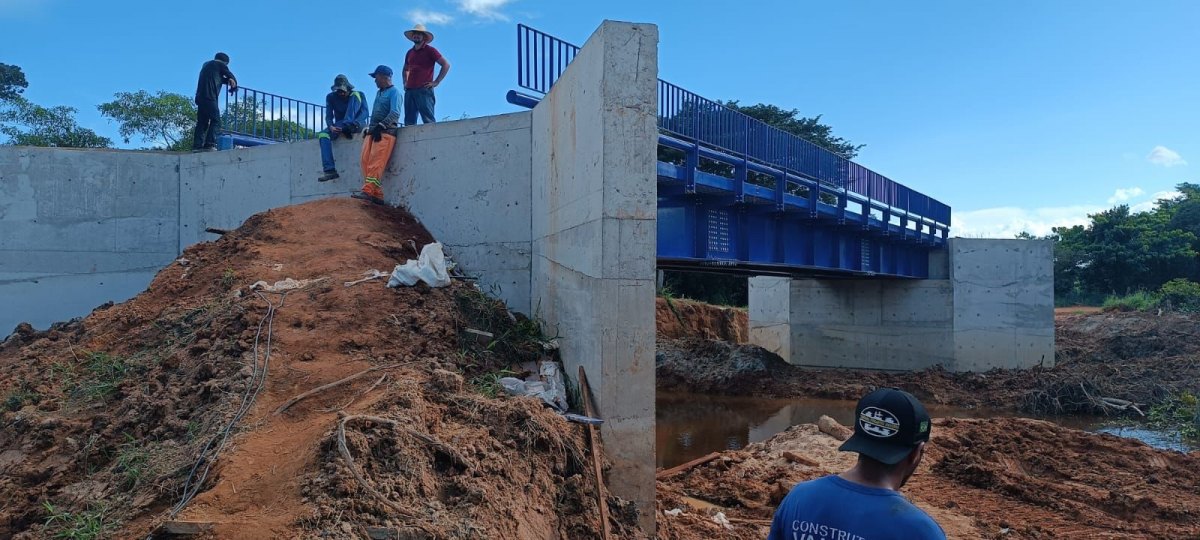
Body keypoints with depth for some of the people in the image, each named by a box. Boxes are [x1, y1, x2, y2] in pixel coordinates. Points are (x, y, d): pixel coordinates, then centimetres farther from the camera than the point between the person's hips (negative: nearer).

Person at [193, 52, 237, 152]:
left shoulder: (206, 64, 28)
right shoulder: (220, 64, 8)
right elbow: (231, 76, 11)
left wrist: (227, 80, 7)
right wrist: (234, 87, 29)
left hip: (200, 97, 7)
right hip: (210, 97, -7)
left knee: (202, 122, 6)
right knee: (215, 121, -8)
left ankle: (197, 145, -2)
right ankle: (210, 144, -20)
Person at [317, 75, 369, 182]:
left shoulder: (358, 95, 0)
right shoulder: (331, 97, 5)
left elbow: (364, 112, -13)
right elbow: (328, 116, -1)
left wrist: (354, 123, -32)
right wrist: (331, 126, -25)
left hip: (356, 125, -3)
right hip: (338, 126, 3)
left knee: (356, 95, -19)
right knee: (323, 134, -30)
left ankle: (347, 127, -39)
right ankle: (330, 170, -39)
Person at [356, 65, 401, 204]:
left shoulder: (394, 92, 0)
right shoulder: (378, 93, 27)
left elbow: (395, 113, -13)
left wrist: (381, 126, -20)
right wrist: (369, 128, 16)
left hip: (385, 132, -8)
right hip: (372, 131, 8)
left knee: (376, 163, -18)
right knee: (366, 161, -3)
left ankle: (368, 191, -25)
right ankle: (376, 194, -5)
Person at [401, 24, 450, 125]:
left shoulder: (429, 50, 2)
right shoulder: (410, 52, 21)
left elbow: (446, 65, -5)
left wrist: (436, 82, -9)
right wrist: (405, 82, 19)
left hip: (424, 90, -6)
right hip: (409, 91, 6)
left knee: (429, 121, -13)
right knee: (409, 122, 1)